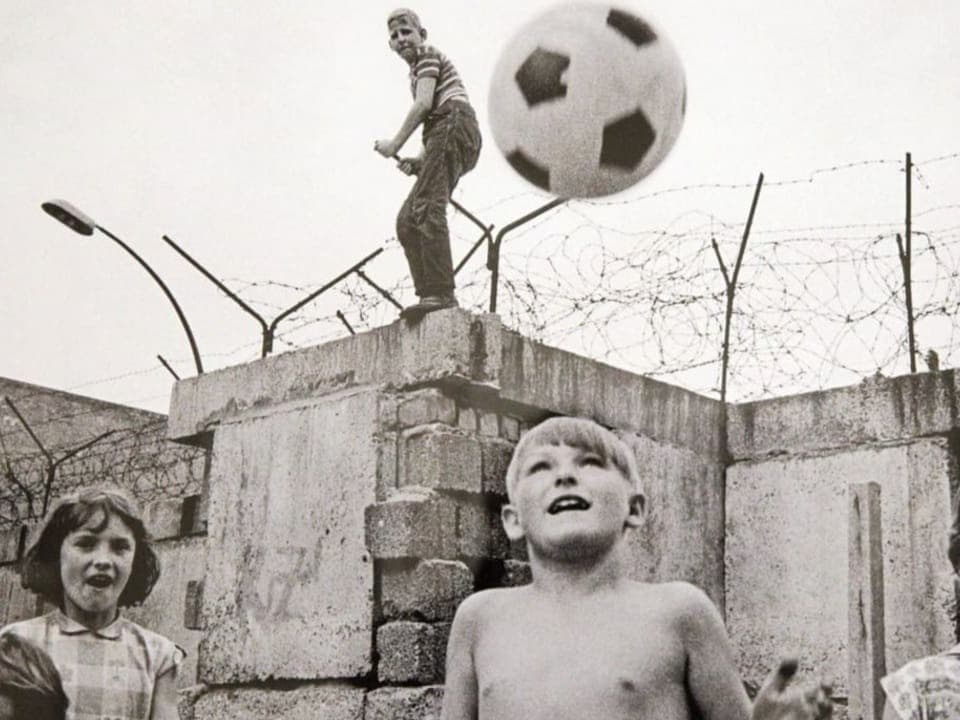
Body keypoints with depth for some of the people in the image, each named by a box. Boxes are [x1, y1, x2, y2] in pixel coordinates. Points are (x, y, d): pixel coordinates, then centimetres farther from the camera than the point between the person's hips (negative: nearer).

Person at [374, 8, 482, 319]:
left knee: (427, 208, -25)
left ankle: (439, 292, -37)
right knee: (407, 221, 3)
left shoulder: (428, 55, 8)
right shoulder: (416, 72, 35)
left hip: (453, 125, -10)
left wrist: (395, 144, -5)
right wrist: (419, 161, 14)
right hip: (445, 135, 10)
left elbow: (424, 103, -8)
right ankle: (432, 293, -9)